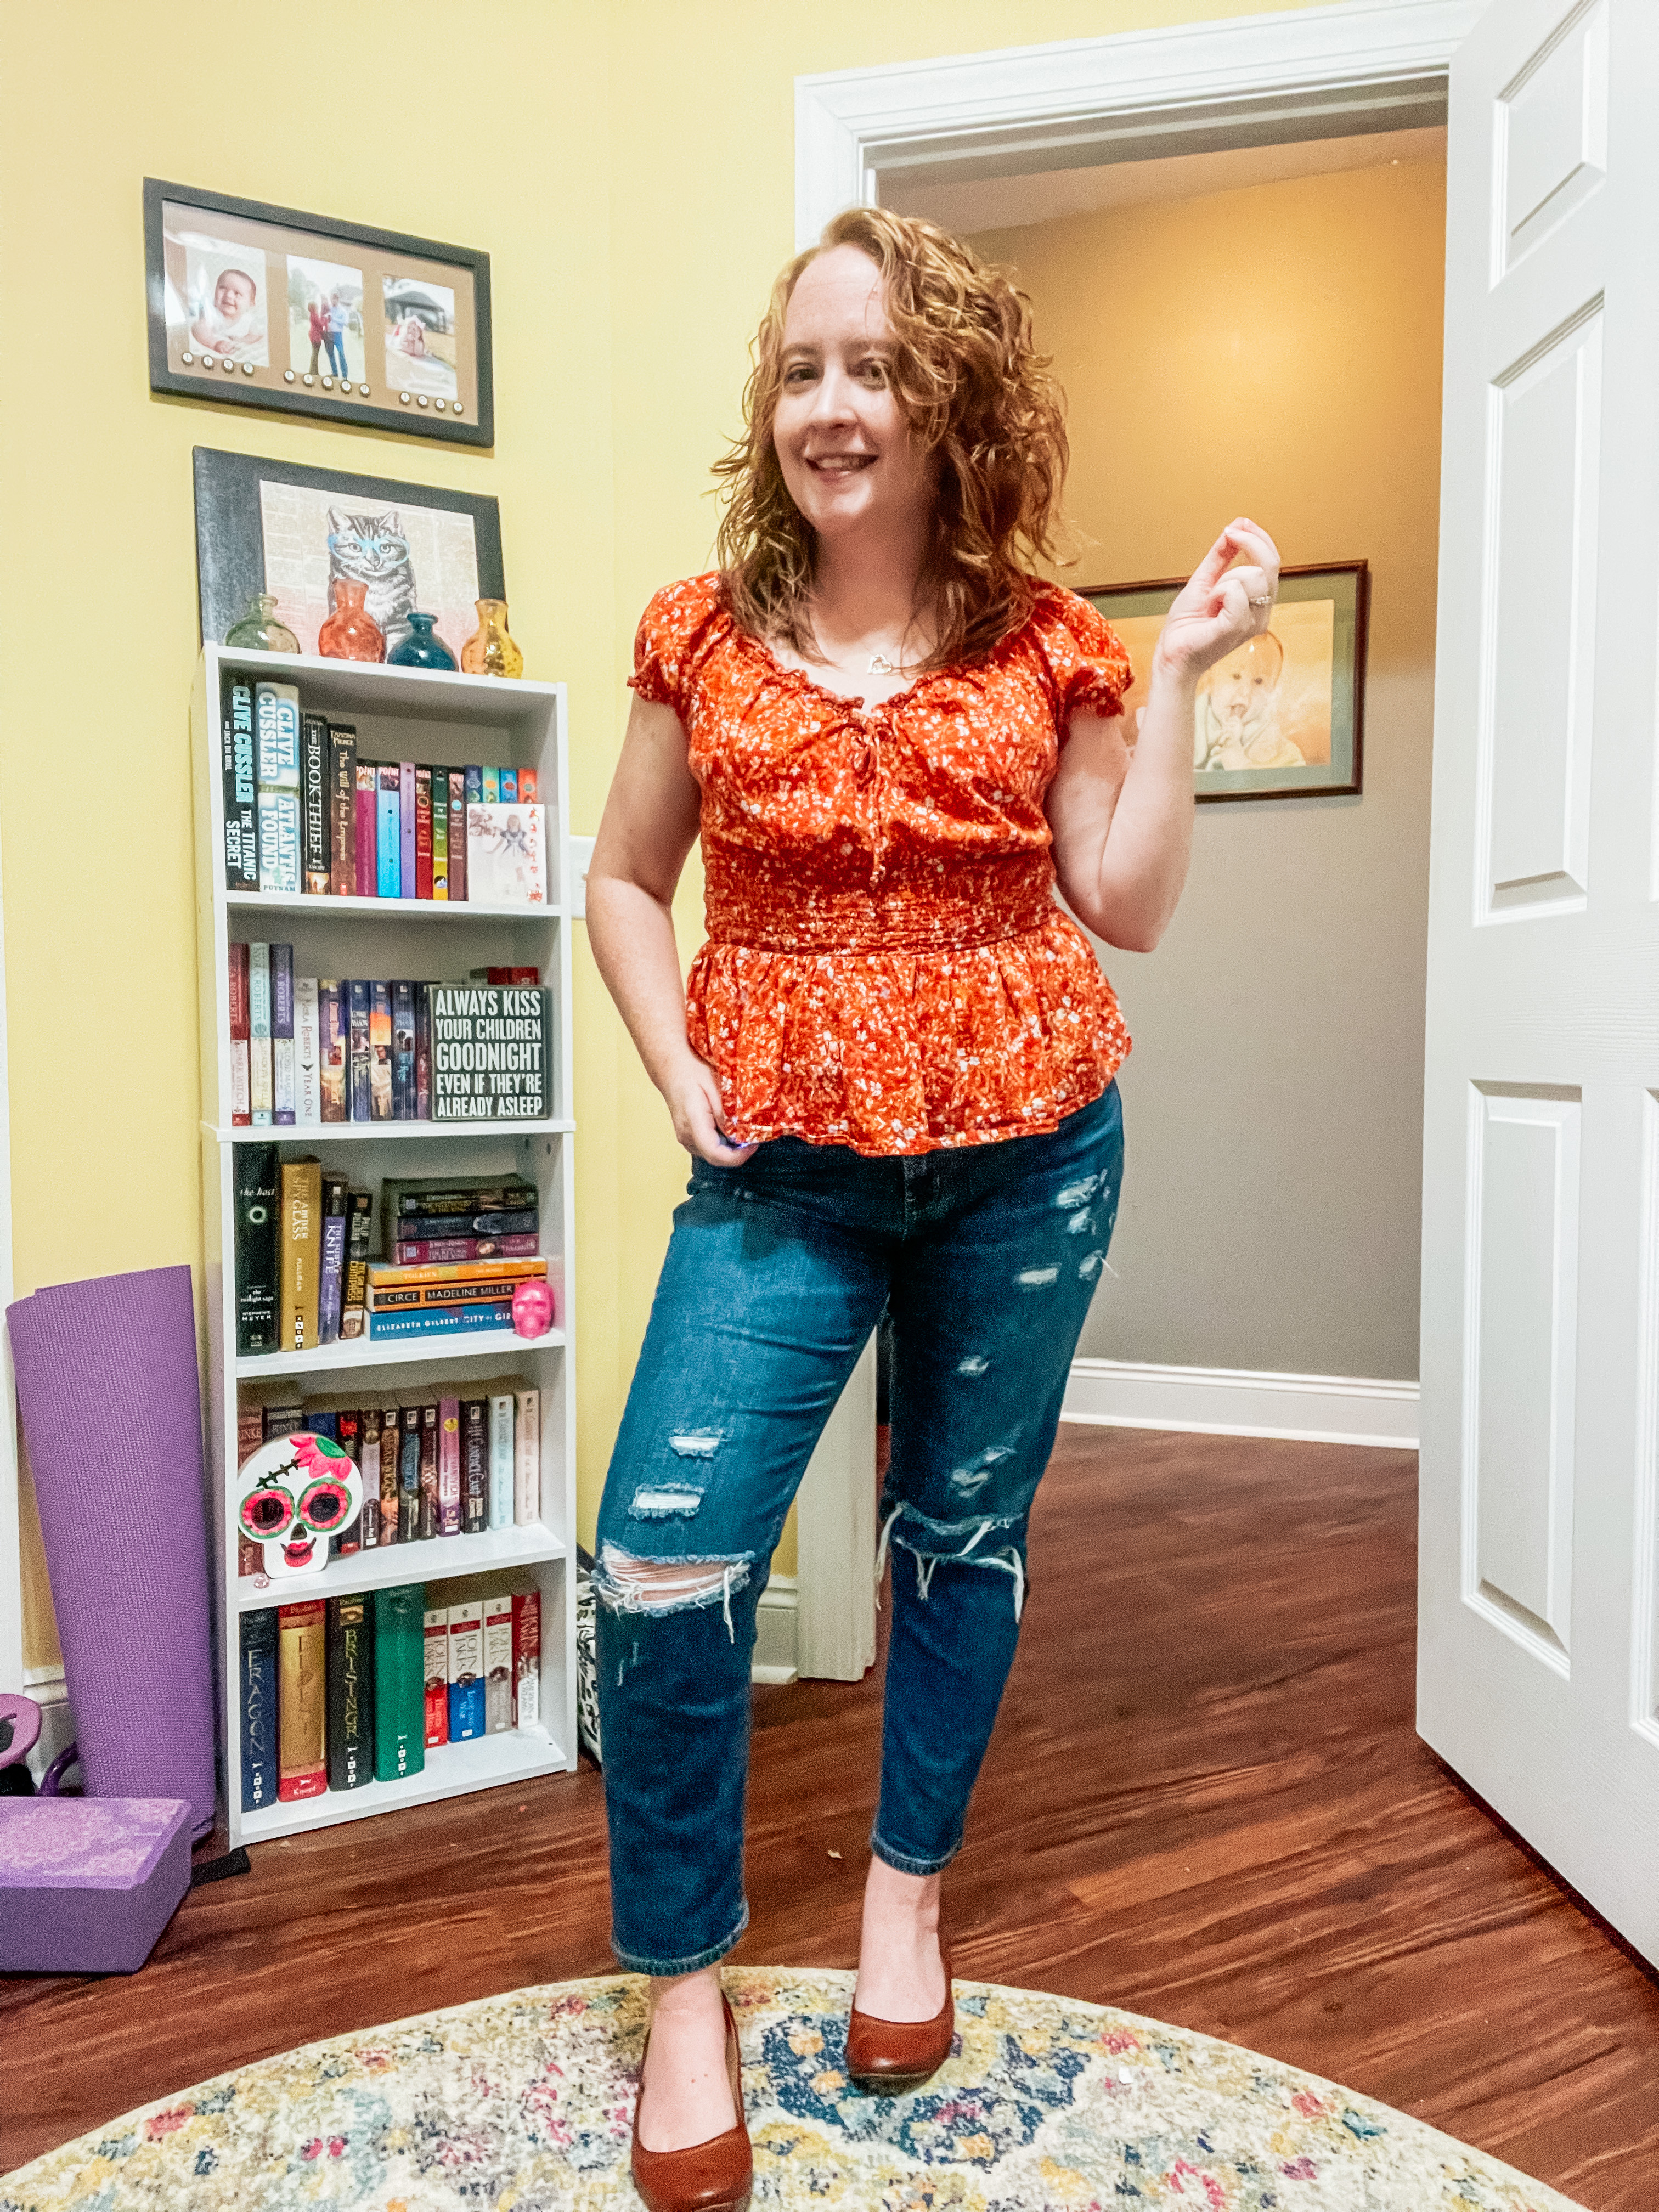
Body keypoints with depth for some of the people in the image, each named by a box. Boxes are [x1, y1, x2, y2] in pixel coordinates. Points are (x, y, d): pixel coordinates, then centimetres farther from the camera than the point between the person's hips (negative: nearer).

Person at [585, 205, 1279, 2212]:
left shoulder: (1045, 643, 4)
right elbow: (624, 881, 12)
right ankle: (682, 1984, 18)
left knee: (964, 1535, 13)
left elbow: (1130, 907, 2)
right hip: (783, 1162, 0)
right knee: (665, 1566, -9)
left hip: (1024, 1156, 1)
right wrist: (673, 1066, -3)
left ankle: (908, 1891, 40)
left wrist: (1182, 676, -3)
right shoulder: (705, 636, 5)